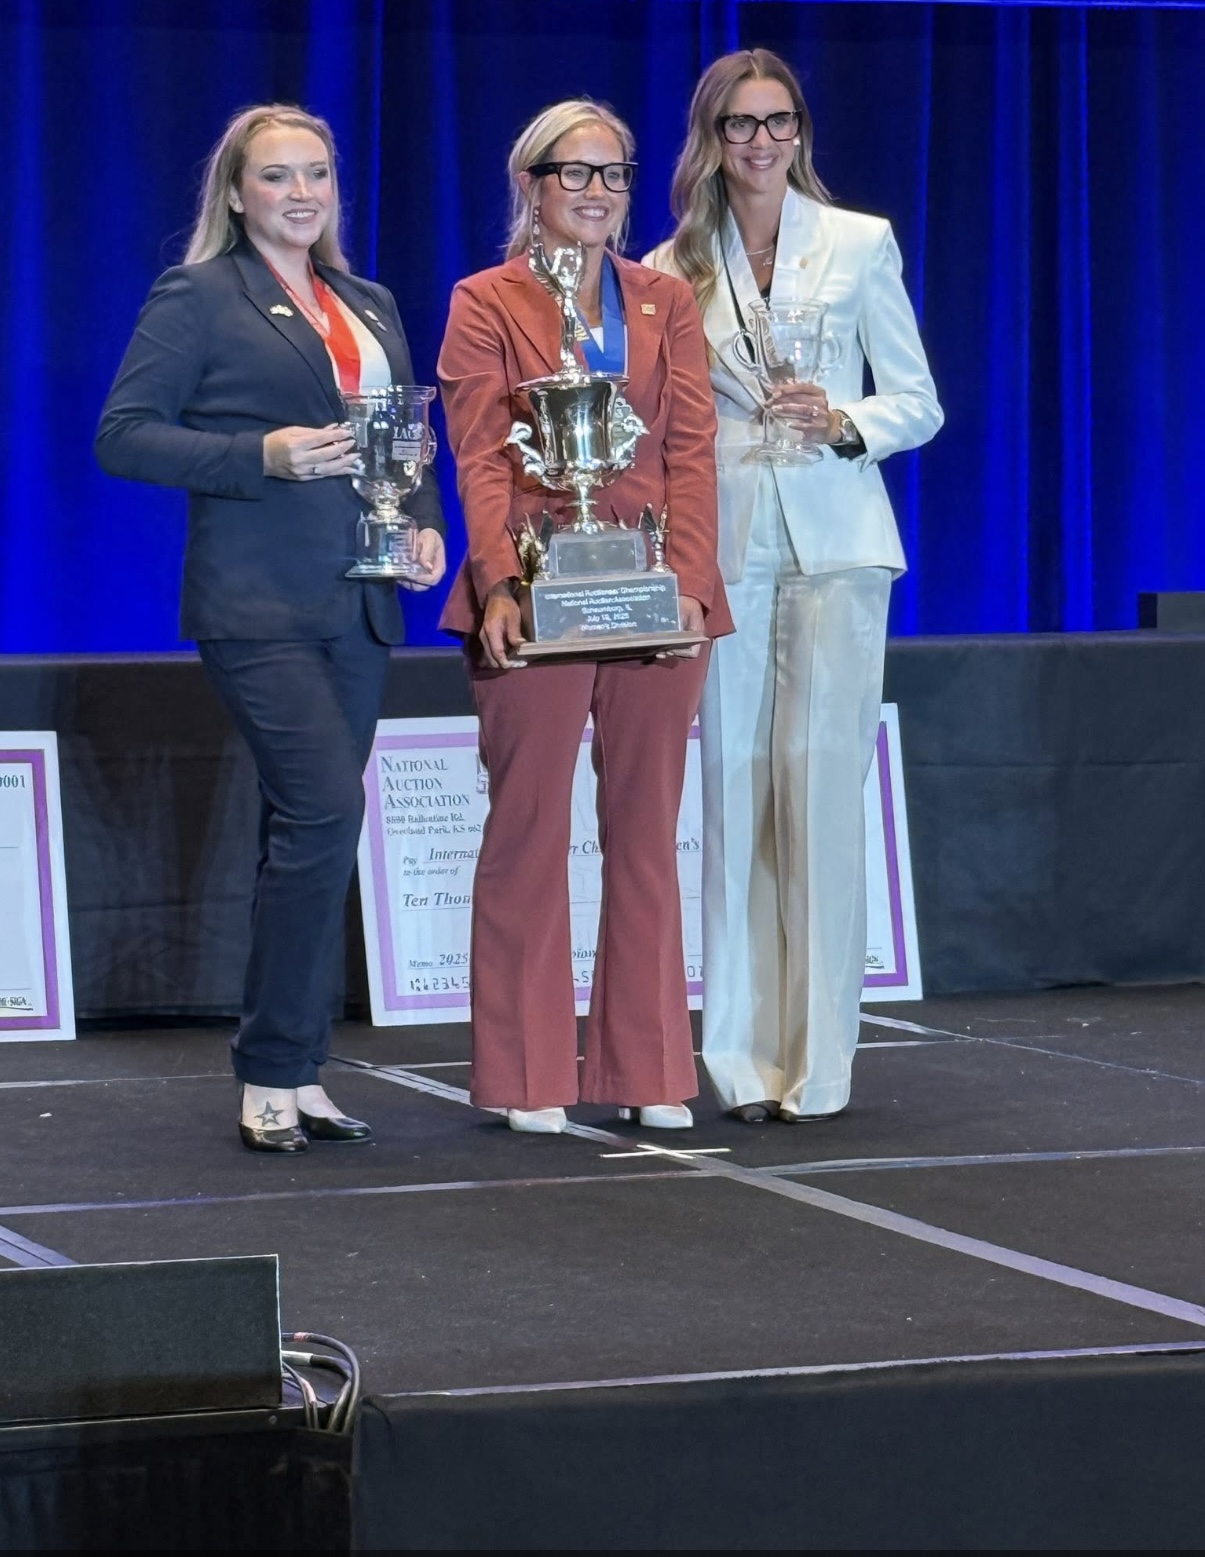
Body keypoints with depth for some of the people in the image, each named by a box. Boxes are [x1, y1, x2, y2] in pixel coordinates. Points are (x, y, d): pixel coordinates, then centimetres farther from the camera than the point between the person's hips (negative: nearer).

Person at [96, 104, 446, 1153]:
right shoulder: (198, 298, -2)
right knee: (323, 811, -18)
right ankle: (276, 1077, -10)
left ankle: (292, 1078, 14)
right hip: (257, 604, -7)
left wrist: (426, 524, 4)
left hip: (358, 604, 7)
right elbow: (123, 435, -7)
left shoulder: (371, 307, 18)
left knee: (308, 832, 9)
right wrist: (264, 456, -17)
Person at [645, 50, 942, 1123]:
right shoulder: (673, 269, 10)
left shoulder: (861, 242, 6)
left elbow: (920, 403, 6)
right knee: (735, 785, 0)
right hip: (724, 546, 2)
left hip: (835, 540, -2)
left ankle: (818, 1063, -4)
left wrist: (842, 423, -12)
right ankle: (746, 1062, 4)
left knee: (821, 783, -8)